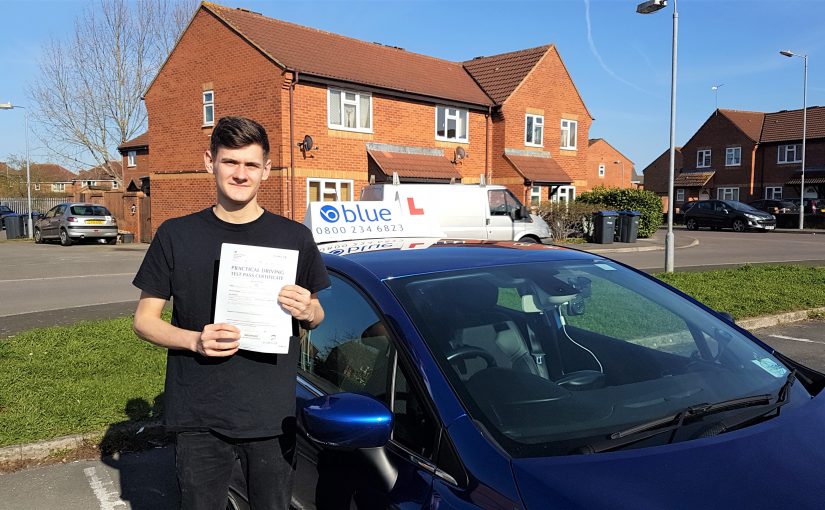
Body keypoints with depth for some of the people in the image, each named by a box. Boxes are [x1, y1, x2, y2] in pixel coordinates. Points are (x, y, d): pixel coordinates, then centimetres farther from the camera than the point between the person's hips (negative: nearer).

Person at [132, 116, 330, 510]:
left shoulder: (294, 237, 1)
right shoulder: (176, 235, -1)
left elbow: (315, 317, 11)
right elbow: (144, 320, 4)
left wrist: (307, 311, -13)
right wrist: (194, 340, -15)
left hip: (273, 417, 1)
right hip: (199, 421, 0)